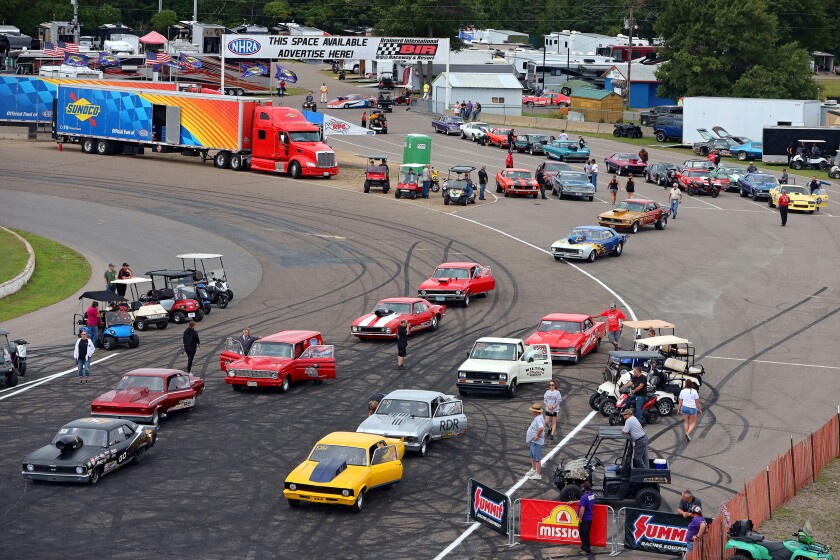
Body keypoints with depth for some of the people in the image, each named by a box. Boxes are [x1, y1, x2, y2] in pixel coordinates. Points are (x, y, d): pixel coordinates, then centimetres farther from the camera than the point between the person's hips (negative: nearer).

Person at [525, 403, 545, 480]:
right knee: (532, 456, 25)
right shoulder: (537, 417, 8)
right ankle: (533, 470, 40)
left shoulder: (538, 419, -26)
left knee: (537, 459, -3)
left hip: (536, 442, -11)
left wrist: (537, 436, -28)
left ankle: (538, 475, 4)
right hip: (533, 442, 11)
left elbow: (541, 428, -42)